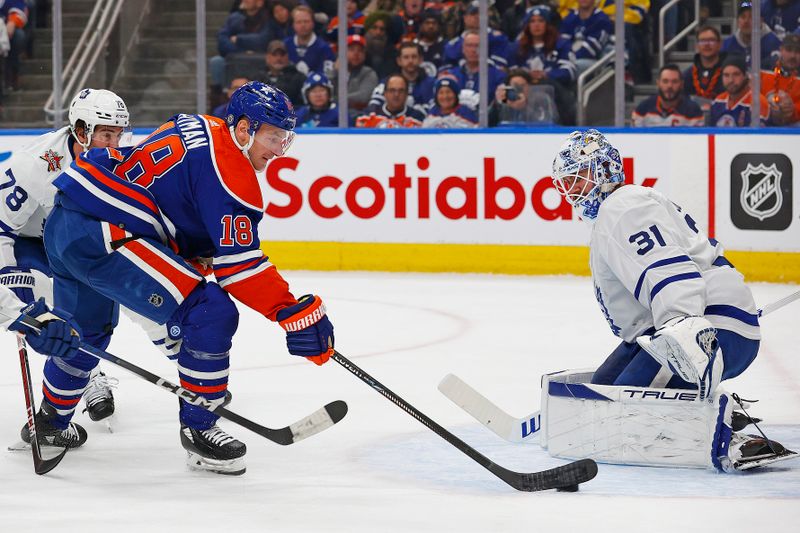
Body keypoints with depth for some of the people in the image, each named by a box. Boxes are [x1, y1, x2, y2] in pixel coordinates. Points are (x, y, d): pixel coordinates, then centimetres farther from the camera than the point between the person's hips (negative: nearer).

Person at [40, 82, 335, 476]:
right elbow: (238, 263, -15)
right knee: (211, 312, -12)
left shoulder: (198, 129, 16)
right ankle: (198, 429, -2)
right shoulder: (229, 168, -12)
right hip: (102, 235, -11)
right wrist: (296, 314, -15)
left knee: (88, 329, 34)